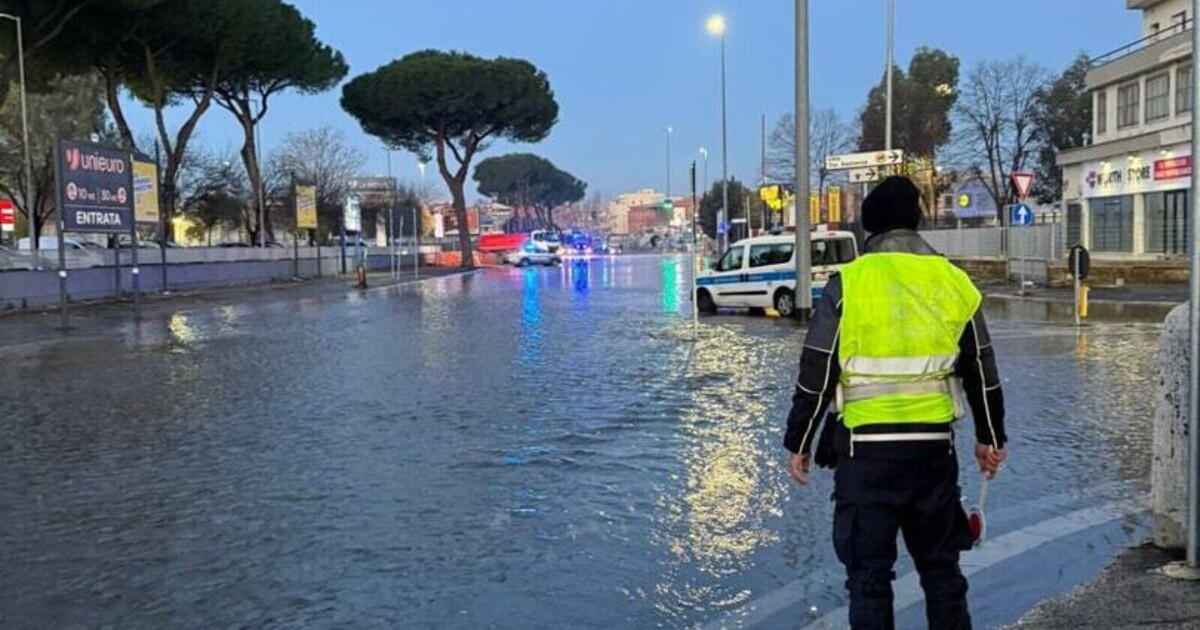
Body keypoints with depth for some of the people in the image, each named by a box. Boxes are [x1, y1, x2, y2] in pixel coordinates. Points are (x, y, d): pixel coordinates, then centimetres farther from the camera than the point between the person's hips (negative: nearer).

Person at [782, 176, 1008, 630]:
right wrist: (991, 438, 24)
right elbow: (982, 372, 12)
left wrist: (798, 443, 4)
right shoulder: (954, 282, 4)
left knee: (868, 573, 5)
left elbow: (816, 374, -6)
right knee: (941, 567, 18)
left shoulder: (848, 284, -7)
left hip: (866, 448, -3)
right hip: (934, 447, 4)